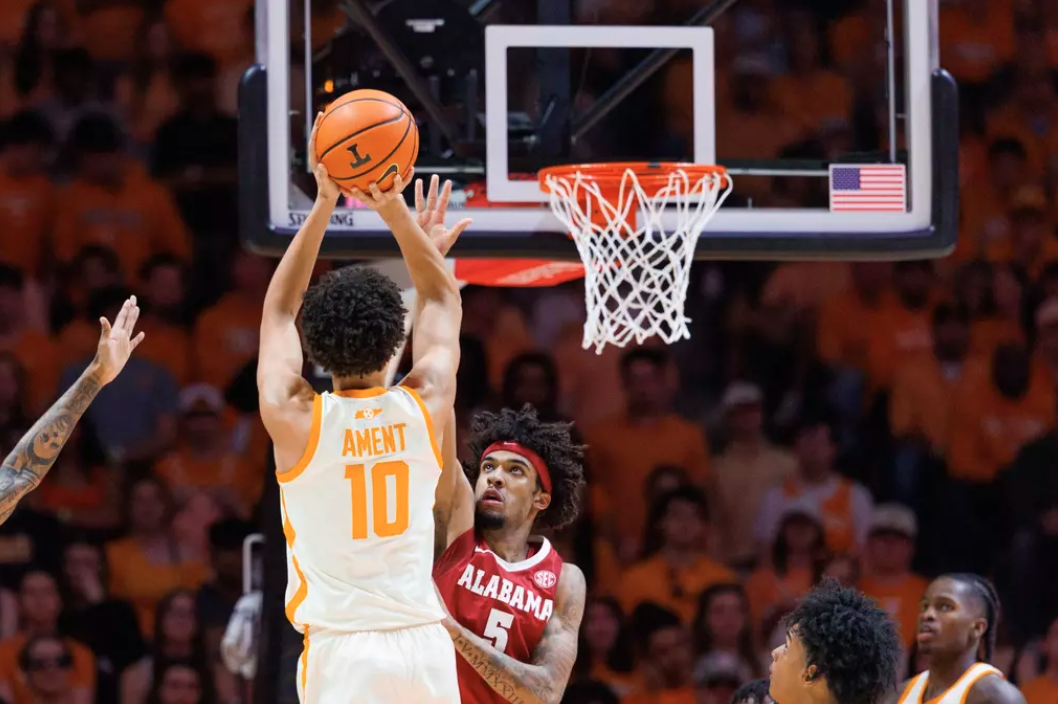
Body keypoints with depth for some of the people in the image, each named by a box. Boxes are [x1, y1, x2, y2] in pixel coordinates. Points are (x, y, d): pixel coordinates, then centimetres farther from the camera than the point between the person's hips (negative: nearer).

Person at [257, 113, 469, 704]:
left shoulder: (296, 420, -5)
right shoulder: (425, 408, 0)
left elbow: (281, 309, 11)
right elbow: (443, 299, 17)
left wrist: (324, 205, 10)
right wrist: (394, 209, 12)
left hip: (344, 651, -3)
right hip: (425, 645, 3)